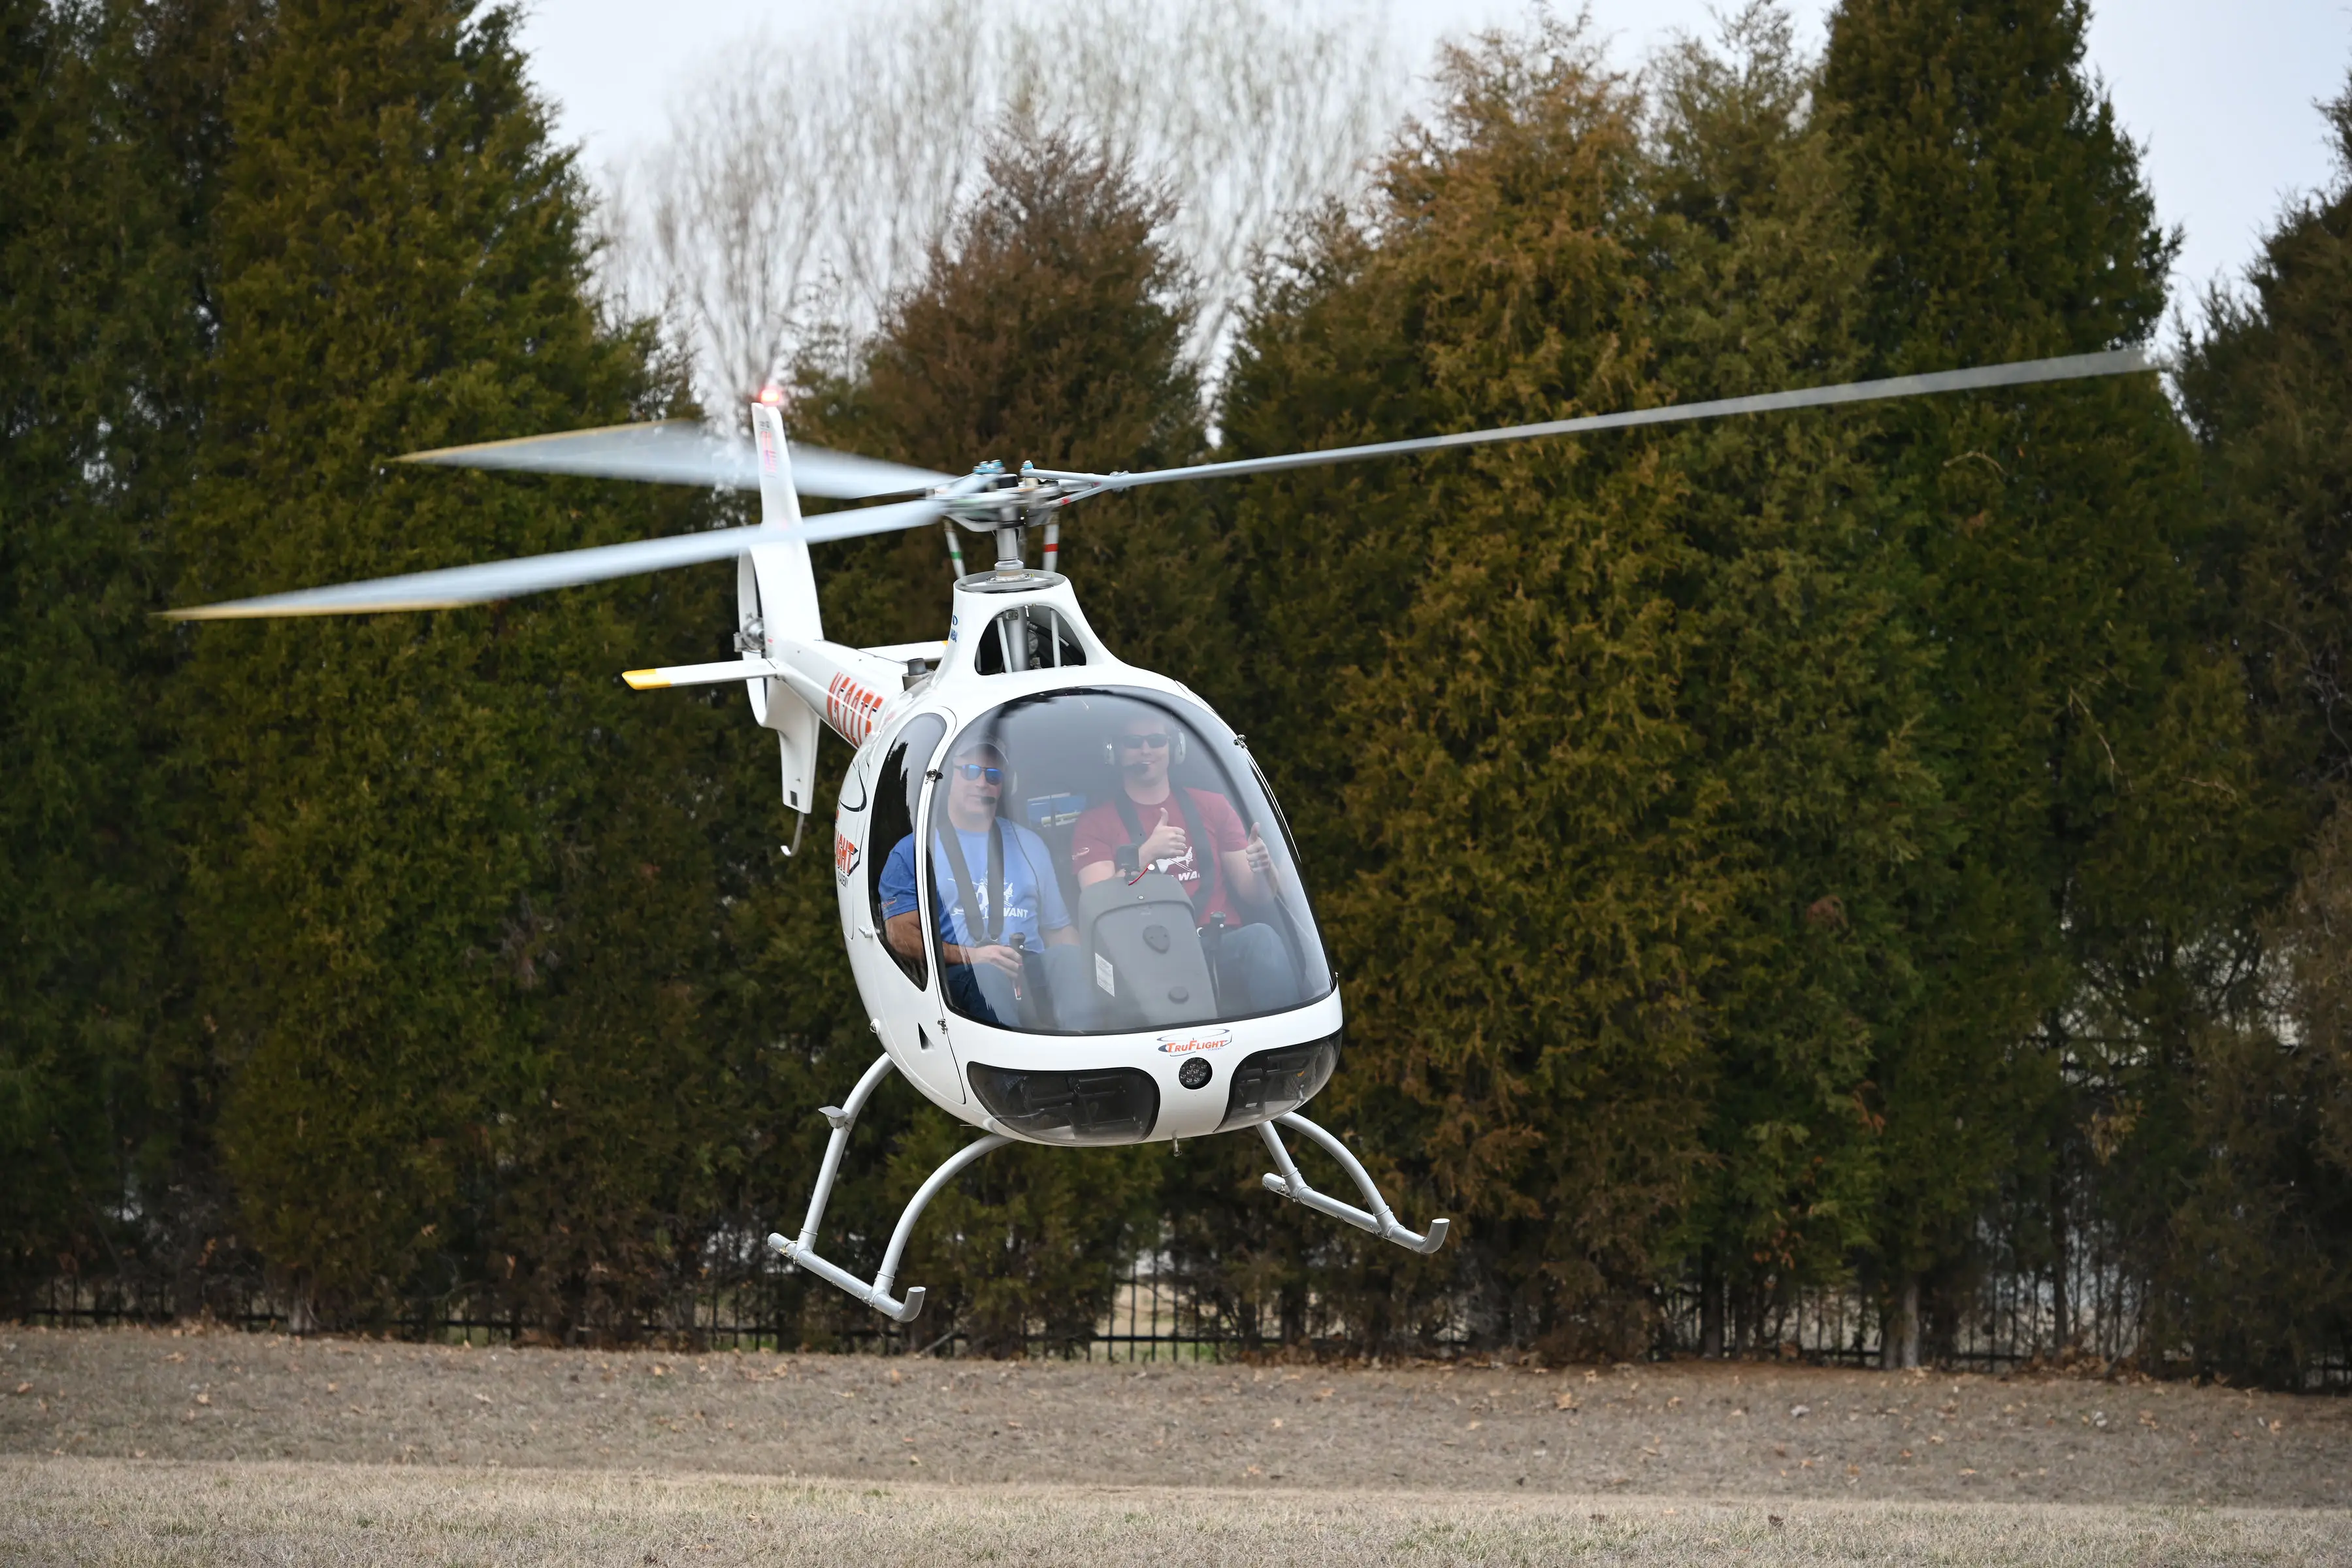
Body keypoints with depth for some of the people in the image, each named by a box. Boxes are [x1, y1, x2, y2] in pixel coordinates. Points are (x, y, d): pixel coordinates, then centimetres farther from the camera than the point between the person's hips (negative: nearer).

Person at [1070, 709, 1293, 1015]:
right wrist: (1145, 855, -19)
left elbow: (1255, 894, 14)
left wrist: (1261, 870, -12)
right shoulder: (1095, 823, 14)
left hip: (1222, 946, 1)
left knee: (1261, 938, -35)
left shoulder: (1212, 807, 20)